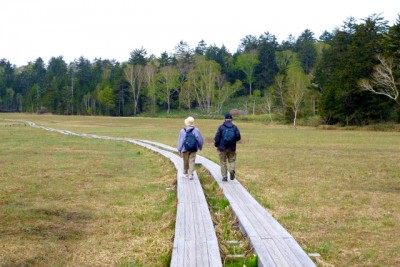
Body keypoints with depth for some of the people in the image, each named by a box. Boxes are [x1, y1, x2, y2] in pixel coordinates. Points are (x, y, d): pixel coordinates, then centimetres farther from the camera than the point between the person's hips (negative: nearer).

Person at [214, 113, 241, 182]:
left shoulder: (221, 127, -4)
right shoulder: (234, 127, 1)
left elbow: (217, 137, -5)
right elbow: (238, 137, 1)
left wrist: (217, 145, 7)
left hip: (223, 147, -1)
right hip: (232, 148, 1)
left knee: (223, 162, 8)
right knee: (232, 161, 13)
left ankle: (224, 176, 7)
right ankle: (232, 170, -16)